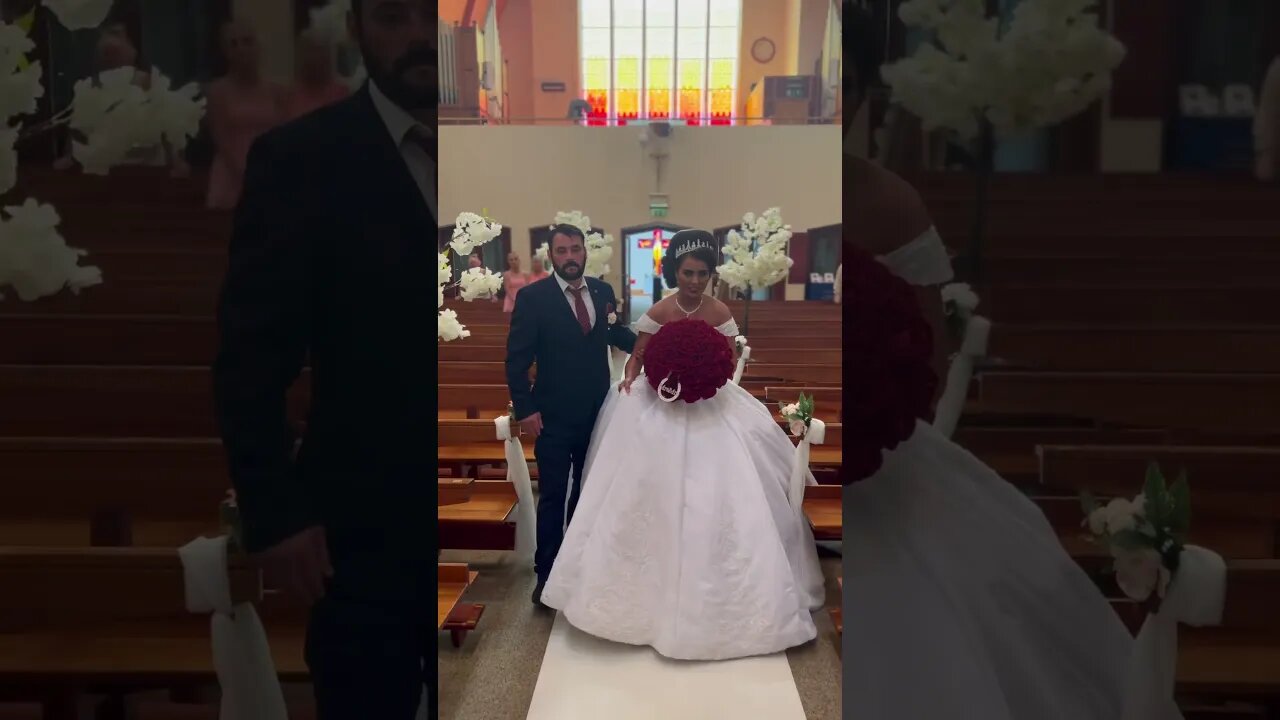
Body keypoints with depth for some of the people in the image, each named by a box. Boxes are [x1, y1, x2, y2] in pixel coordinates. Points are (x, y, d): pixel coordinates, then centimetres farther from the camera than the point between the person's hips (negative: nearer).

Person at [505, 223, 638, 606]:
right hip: (554, 415, -4)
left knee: (587, 490, 18)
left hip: (597, 412, 5)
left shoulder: (603, 291, 1)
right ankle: (546, 574, 14)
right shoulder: (532, 296, -11)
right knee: (553, 495, 2)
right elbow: (516, 359, -11)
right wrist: (525, 409, -16)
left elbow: (618, 334, 16)